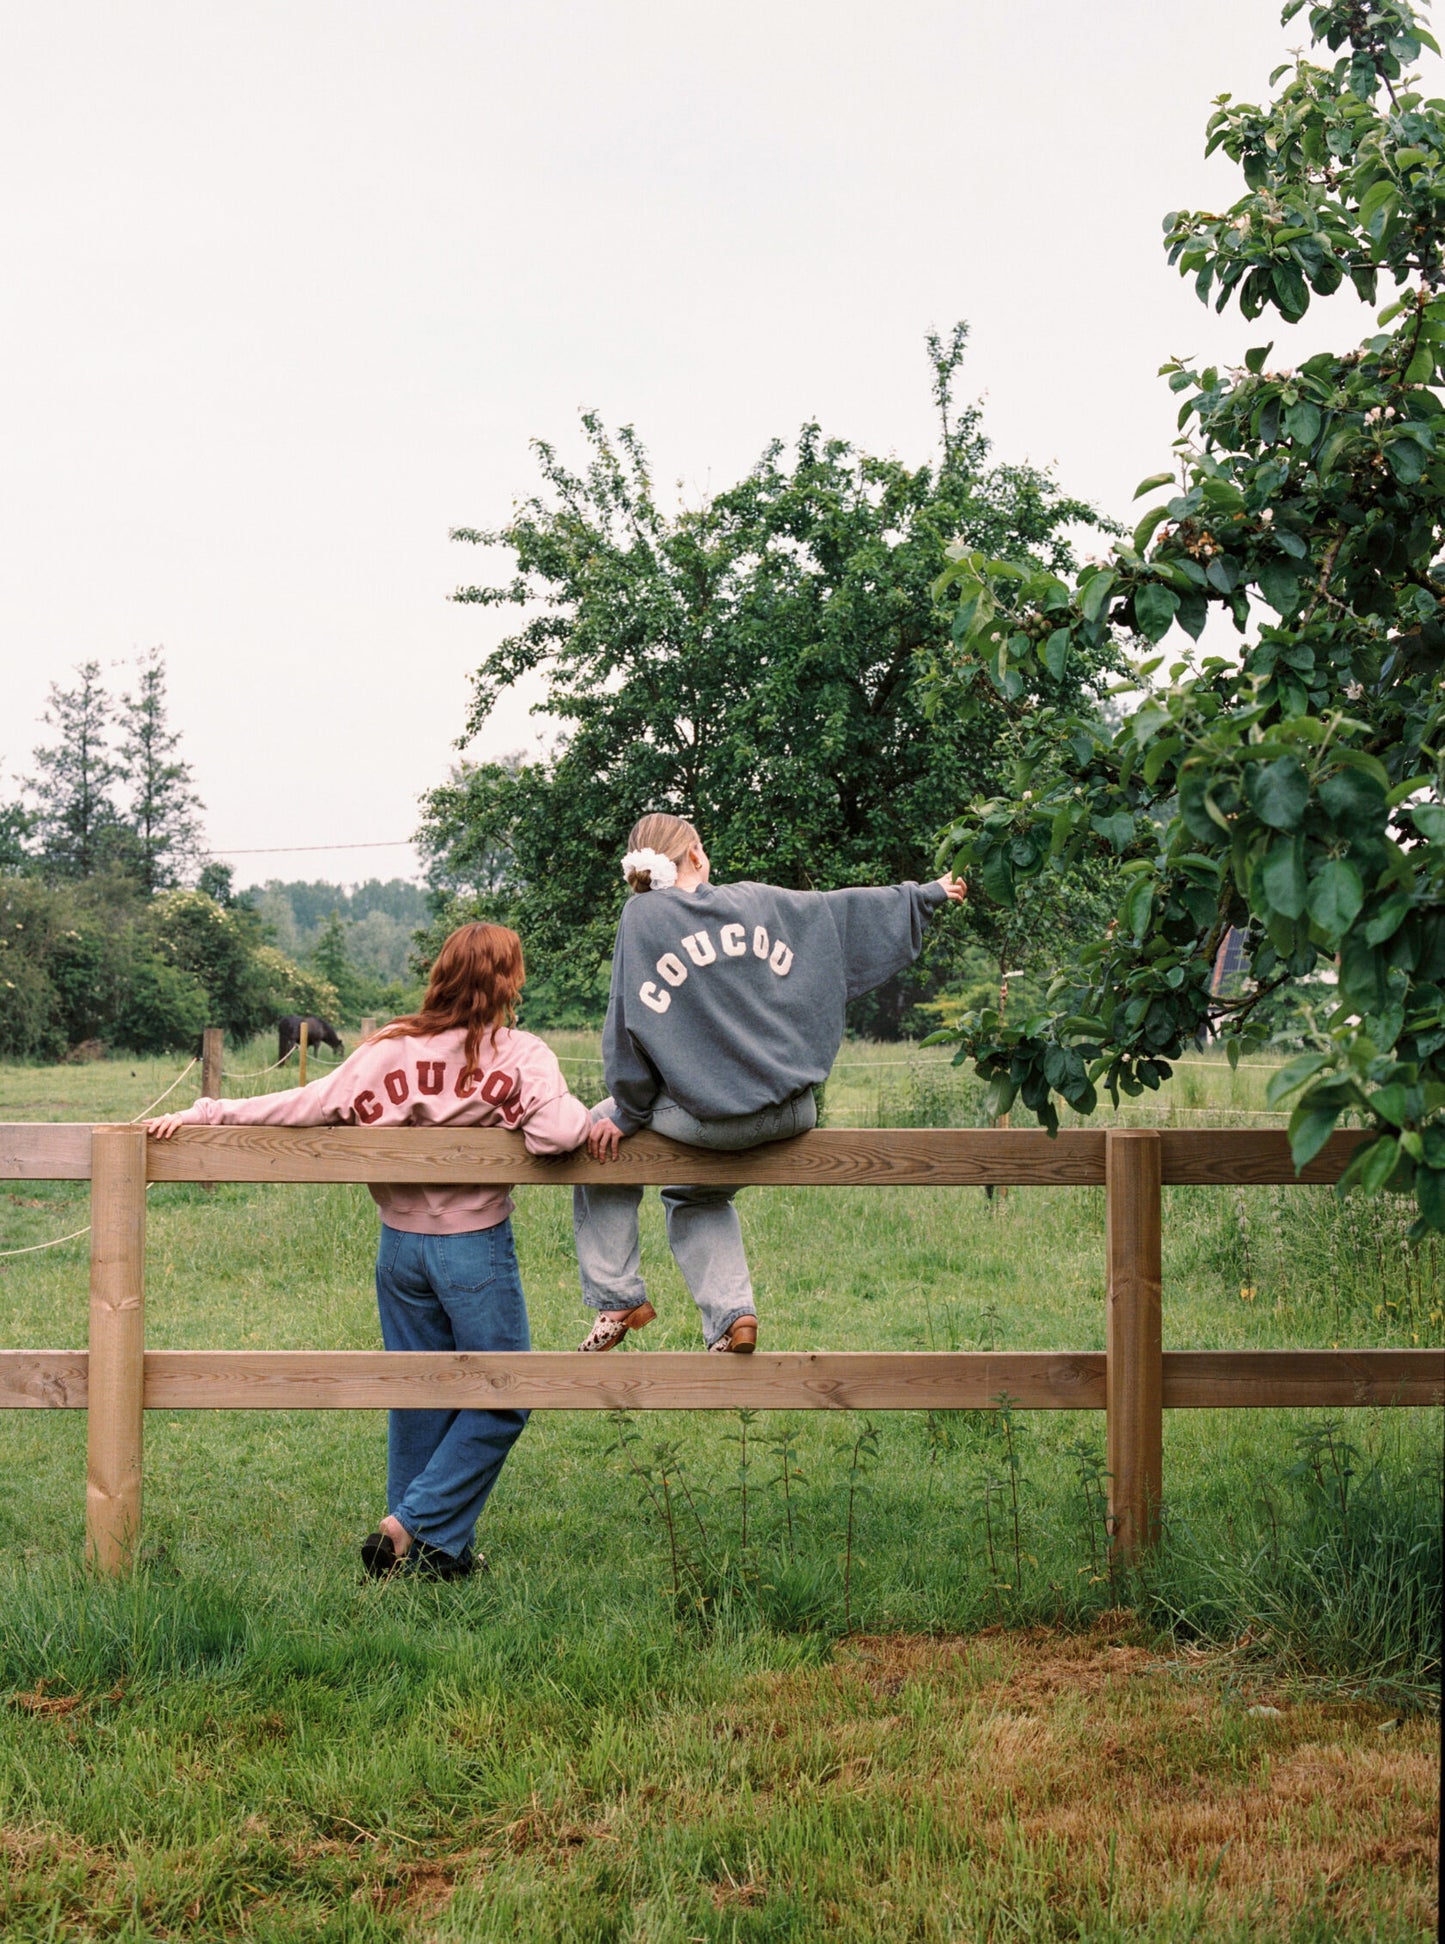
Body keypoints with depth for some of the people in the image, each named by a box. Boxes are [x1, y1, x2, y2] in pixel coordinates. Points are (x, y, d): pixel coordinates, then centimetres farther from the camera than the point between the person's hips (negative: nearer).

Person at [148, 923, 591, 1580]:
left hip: (400, 1246, 5)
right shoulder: (520, 1055, -11)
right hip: (476, 1248, -5)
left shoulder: (389, 1049, -1)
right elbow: (556, 1134, -26)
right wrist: (592, 1123, -5)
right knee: (500, 1401, 8)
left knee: (418, 1399, 15)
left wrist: (203, 1114, 0)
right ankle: (414, 1526, -1)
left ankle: (439, 1550, 22)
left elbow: (305, 1105, -5)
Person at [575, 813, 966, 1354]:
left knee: (596, 1137, 20)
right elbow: (846, 910, 19)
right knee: (696, 1198, 30)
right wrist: (929, 894, 34)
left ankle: (617, 1300, 18)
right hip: (791, 1115, 5)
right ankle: (731, 1315, 11)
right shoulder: (756, 901, 8)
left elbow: (631, 1023, -6)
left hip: (708, 1117, -5)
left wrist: (627, 1113, 4)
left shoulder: (642, 915, -3)